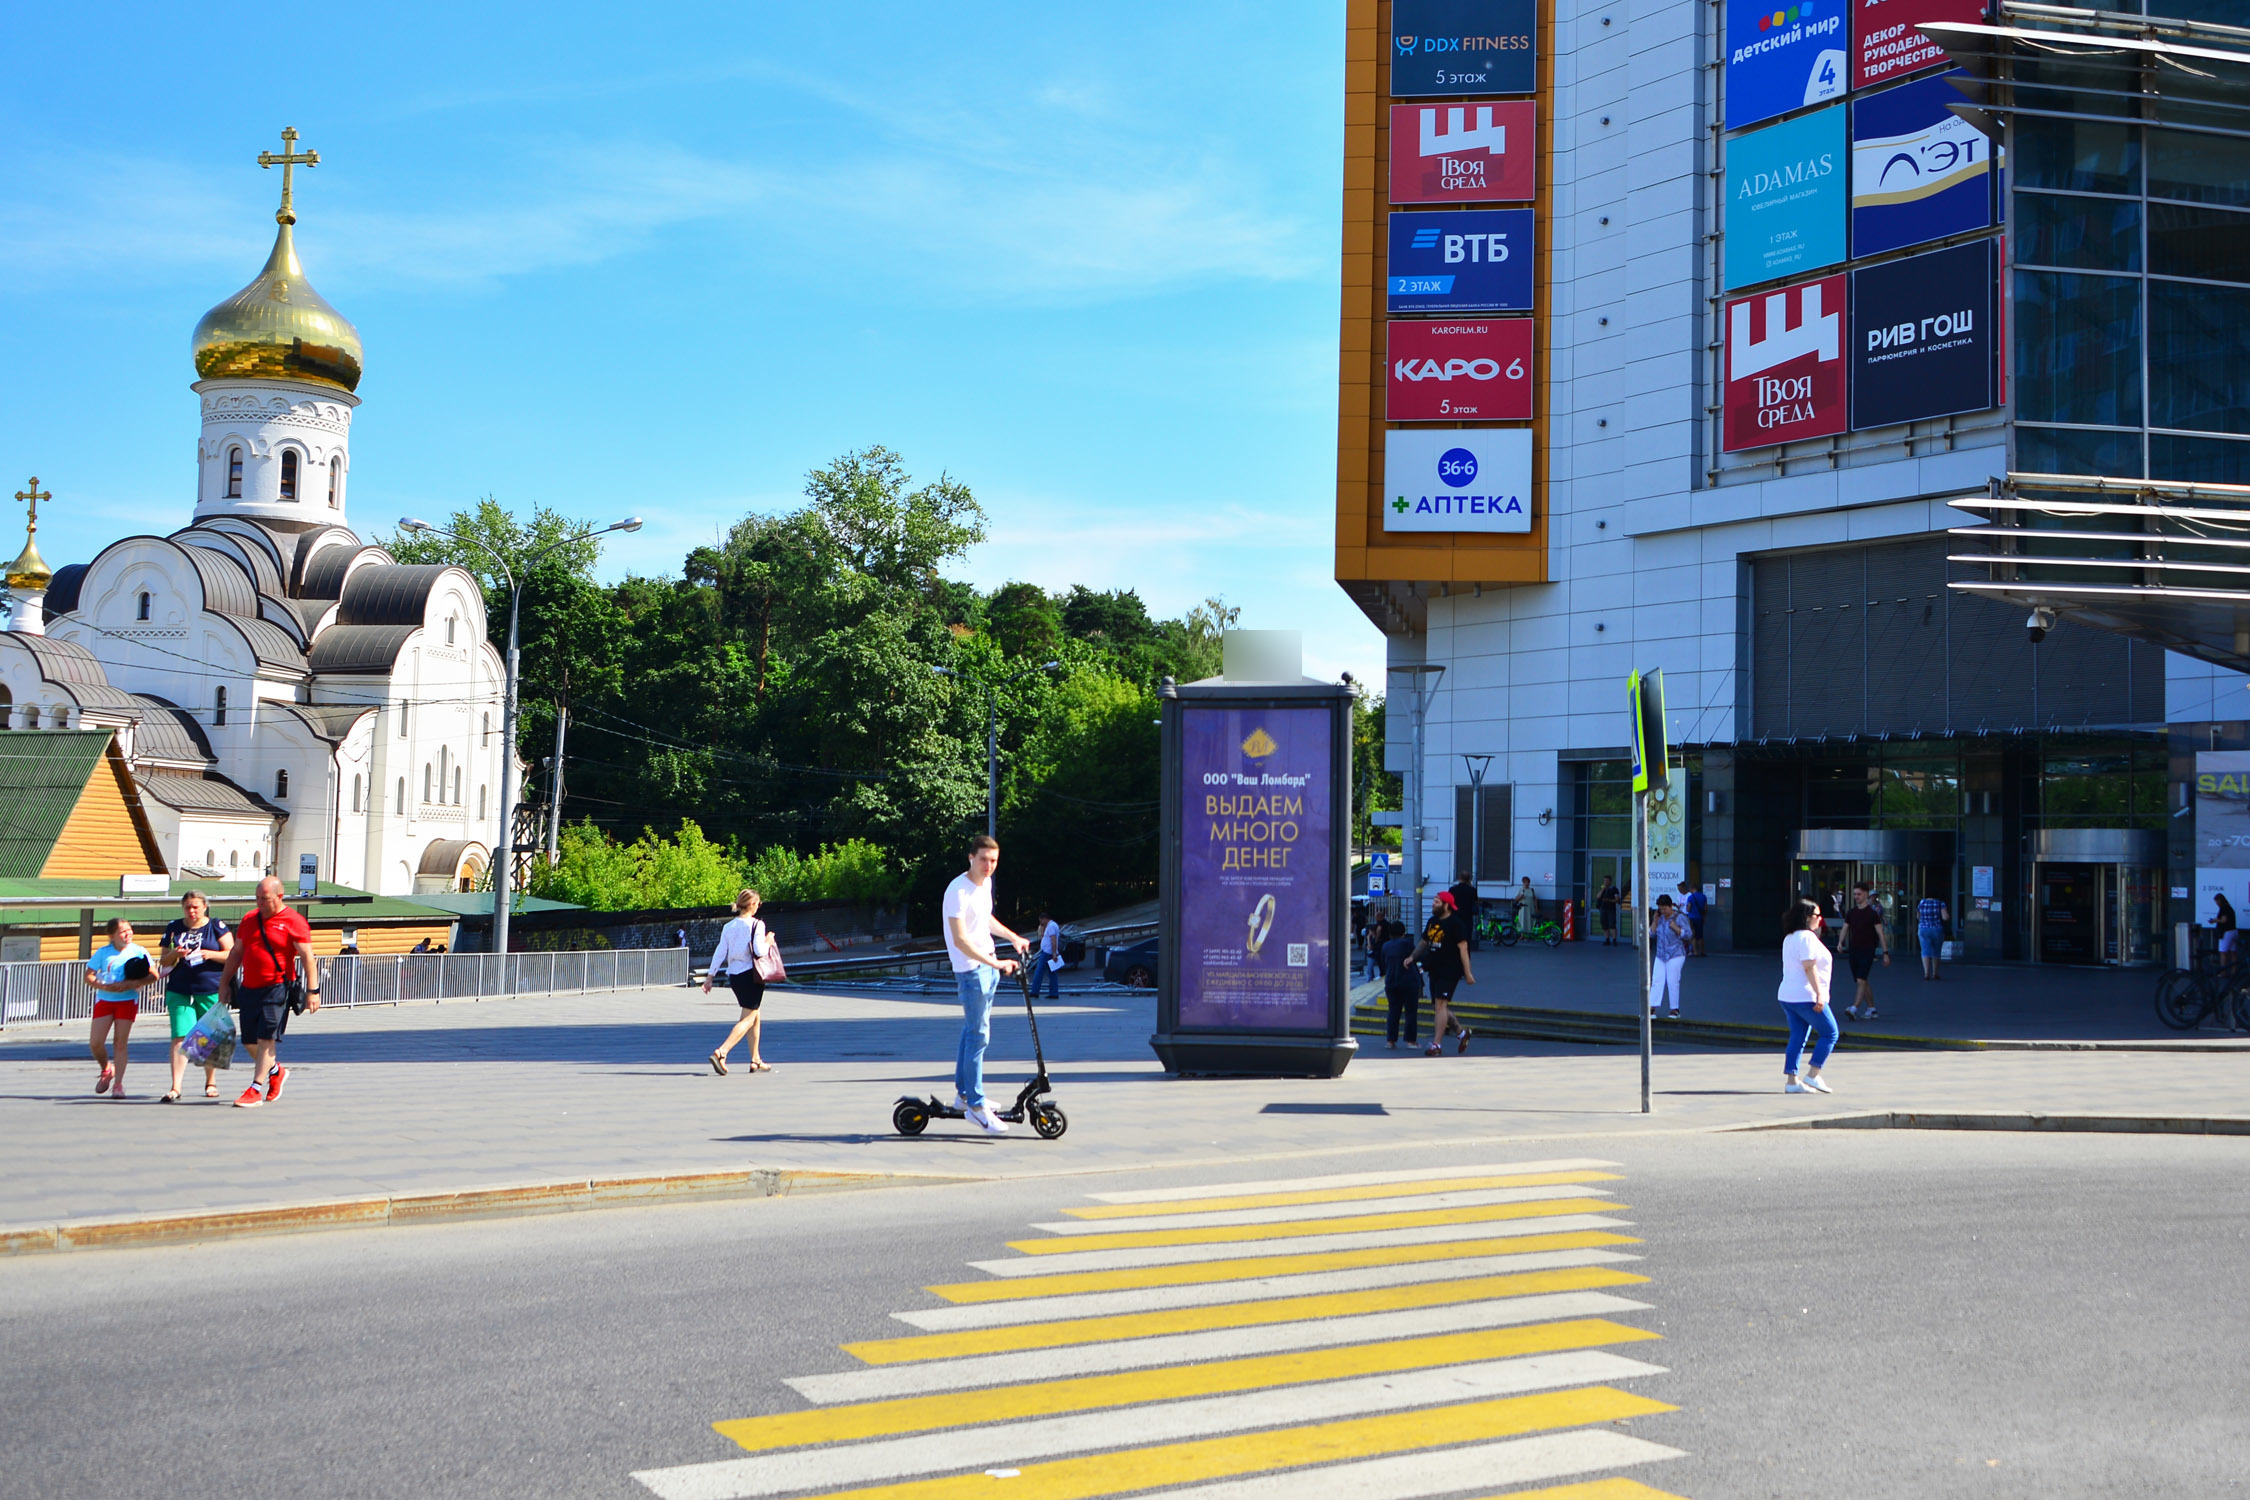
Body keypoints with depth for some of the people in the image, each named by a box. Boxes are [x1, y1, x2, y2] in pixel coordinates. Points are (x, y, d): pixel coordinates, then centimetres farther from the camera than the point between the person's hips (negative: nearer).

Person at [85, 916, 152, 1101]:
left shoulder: (139, 952, 0)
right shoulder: (102, 952, 2)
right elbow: (88, 977, 1)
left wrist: (131, 984, -18)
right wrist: (105, 986, -16)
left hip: (128, 1001, -2)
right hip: (104, 1000, 2)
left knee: (121, 1042, -5)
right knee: (95, 1043, -4)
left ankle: (118, 1084, 0)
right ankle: (106, 1070, 25)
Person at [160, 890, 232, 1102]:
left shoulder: (217, 926, 2)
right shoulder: (173, 927, 10)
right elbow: (164, 959, 13)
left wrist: (210, 954, -18)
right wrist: (175, 954, -9)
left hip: (211, 991, -1)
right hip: (179, 991, 1)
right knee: (180, 1037, -10)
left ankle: (211, 1082, 27)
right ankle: (175, 1088, -13)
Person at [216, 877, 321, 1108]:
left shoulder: (293, 922, -6)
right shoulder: (249, 919, 13)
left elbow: (307, 957, -9)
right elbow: (236, 953, 22)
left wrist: (312, 990, -15)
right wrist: (224, 982, 20)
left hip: (277, 988, -7)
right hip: (249, 989, 7)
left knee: (266, 1038, -11)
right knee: (249, 1041, 9)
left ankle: (255, 1090, -8)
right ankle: (276, 1072, 34)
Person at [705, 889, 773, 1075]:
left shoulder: (728, 927, 7)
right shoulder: (756, 925, -10)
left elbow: (720, 952, 4)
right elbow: (759, 951, -18)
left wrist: (710, 976, 6)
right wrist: (768, 942, 2)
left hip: (733, 976, 7)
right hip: (751, 975, -7)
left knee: (755, 1016, 19)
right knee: (748, 1019, -4)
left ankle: (755, 1060, 21)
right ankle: (721, 1052, -22)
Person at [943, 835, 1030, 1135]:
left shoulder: (986, 883, 8)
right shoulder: (958, 891, -20)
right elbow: (960, 940, -26)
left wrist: (1013, 938, 29)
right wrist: (993, 963, -32)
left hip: (989, 966, 9)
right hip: (970, 968, -9)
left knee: (972, 1030, 16)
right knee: (979, 1035, -10)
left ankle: (963, 1093, 27)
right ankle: (976, 1106, -8)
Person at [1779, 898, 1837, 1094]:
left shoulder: (1789, 938, 17)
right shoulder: (1807, 937, -13)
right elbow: (1809, 967, -21)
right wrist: (1819, 993, -23)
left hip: (1788, 997, 9)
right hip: (1806, 997, -9)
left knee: (1797, 1038, 9)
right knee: (1830, 1033, 1)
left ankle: (1791, 1081, 6)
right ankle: (1813, 1075, -3)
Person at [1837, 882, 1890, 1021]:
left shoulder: (1872, 913, -6)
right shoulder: (1851, 913, 10)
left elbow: (1880, 933, -6)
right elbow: (1845, 929, 11)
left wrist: (1885, 952, -10)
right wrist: (1840, 942, -9)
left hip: (1867, 951, -6)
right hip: (1853, 950, 6)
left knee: (1861, 980, -16)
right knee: (1862, 982, 11)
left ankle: (1854, 1009, -24)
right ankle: (1871, 1009, 20)